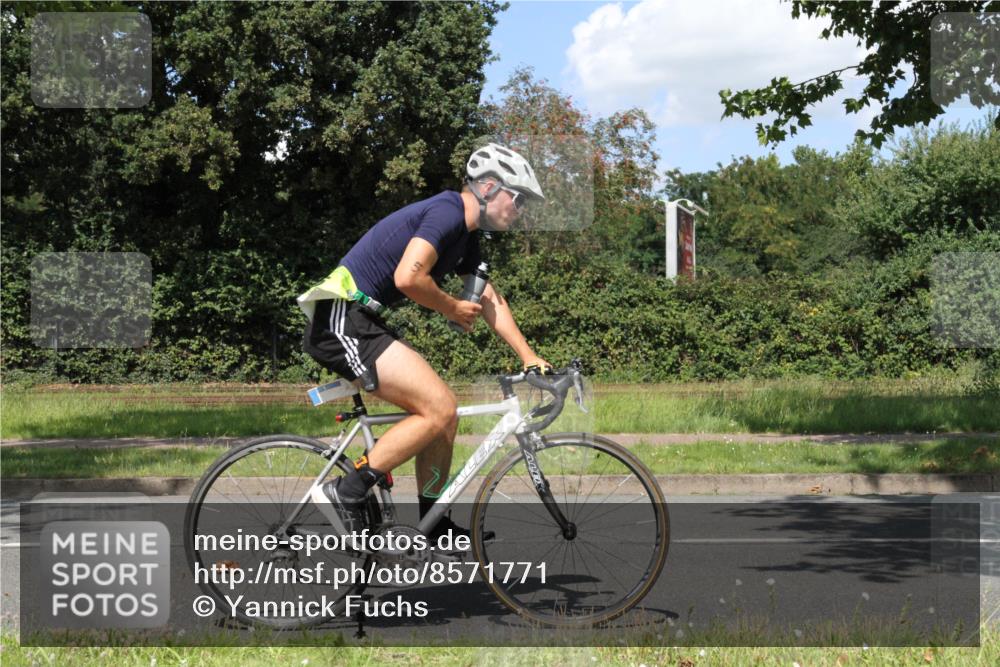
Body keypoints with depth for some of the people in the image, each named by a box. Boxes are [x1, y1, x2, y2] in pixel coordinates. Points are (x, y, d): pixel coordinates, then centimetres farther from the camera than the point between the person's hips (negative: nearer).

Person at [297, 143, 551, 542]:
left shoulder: (465, 236, 19)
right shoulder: (447, 212, -13)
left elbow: (490, 300, 26)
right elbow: (408, 277, -25)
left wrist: (529, 357, 20)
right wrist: (452, 308, -7)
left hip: (359, 324, 10)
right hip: (341, 321, -10)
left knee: (444, 411, 10)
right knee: (439, 409, -15)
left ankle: (433, 526, 18)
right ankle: (344, 493, -12)